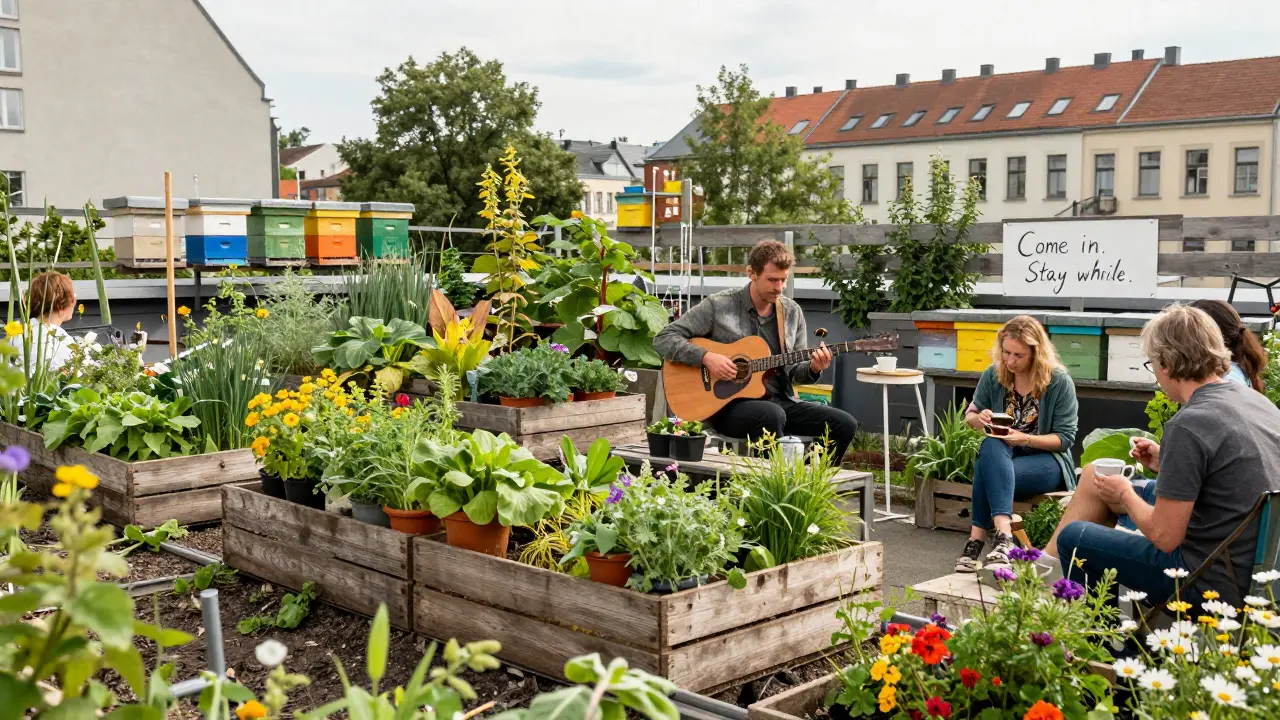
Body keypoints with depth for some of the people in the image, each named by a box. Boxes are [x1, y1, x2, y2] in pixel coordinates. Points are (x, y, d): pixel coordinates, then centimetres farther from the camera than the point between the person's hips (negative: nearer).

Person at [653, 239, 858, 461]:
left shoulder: (792, 312, 10)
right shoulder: (719, 306, -4)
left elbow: (795, 370, 15)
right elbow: (664, 339, -5)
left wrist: (813, 368, -8)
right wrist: (706, 357, -19)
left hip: (780, 401, 5)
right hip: (729, 404, -5)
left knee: (844, 424, -14)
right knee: (772, 415, -38)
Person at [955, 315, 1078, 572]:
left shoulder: (1060, 382, -8)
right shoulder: (994, 375, 2)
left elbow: (1065, 438, -7)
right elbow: (970, 415, 14)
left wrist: (1025, 439, -23)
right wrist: (979, 419, -12)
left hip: (1046, 459, -3)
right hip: (1002, 456, 3)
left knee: (988, 469, -35)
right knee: (991, 446, -36)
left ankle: (977, 539, -41)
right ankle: (1003, 535, -48)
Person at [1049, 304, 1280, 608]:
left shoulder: (1188, 426, -26)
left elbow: (1164, 537, -21)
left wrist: (1126, 494, -4)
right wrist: (1166, 463, 12)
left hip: (1213, 582, -9)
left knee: (1073, 538, 9)